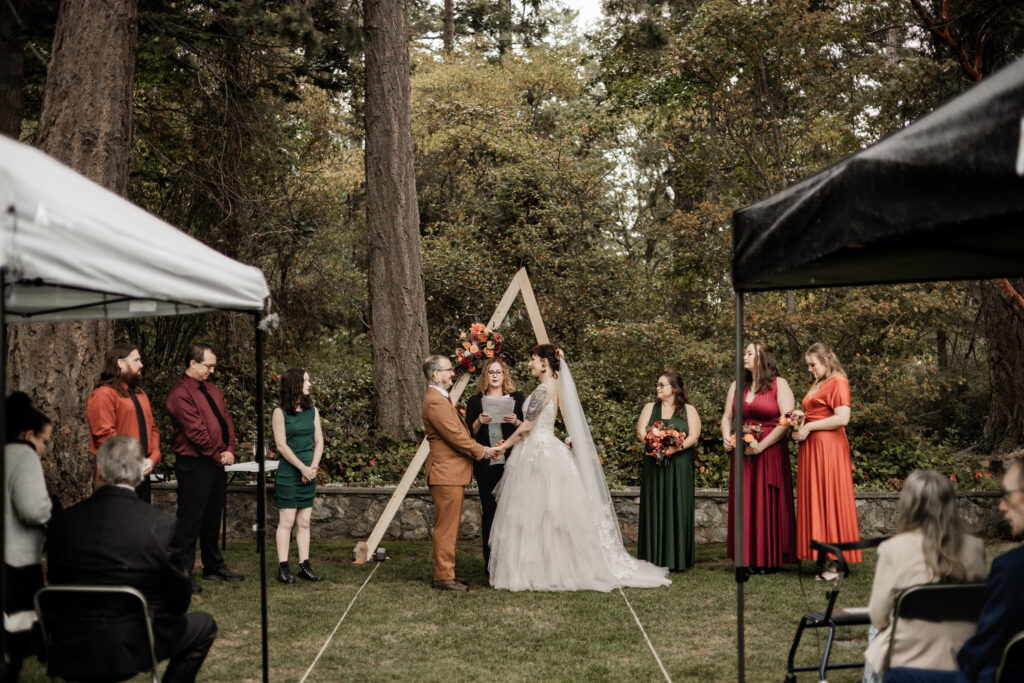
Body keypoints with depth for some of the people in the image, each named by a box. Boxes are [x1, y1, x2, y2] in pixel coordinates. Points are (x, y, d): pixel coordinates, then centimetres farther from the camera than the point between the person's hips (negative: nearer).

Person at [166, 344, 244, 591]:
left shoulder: (212, 390, 16)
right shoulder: (180, 393, -13)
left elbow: (227, 420, 14)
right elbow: (195, 430, -18)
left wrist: (229, 450, -1)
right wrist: (217, 455, -11)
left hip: (216, 463, 9)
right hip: (193, 464, -9)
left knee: (212, 517, 17)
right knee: (190, 520, -5)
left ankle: (214, 567, 27)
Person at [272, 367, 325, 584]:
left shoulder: (312, 411, 10)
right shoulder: (280, 412, -5)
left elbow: (319, 442, 9)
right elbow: (281, 445, -9)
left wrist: (313, 467, -5)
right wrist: (302, 468, -12)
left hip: (309, 474, 5)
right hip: (288, 474, -5)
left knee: (304, 522, 7)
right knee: (286, 521, -3)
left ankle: (304, 565, 10)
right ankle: (283, 567, 1)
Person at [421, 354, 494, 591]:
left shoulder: (440, 399, 20)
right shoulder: (435, 402, -17)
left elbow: (457, 432, 23)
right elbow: (455, 436, -19)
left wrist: (476, 448, 12)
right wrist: (480, 451, -8)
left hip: (451, 474, 11)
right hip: (446, 473, -11)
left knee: (449, 527, 15)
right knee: (446, 527, -7)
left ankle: (445, 574, 21)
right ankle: (443, 577, -3)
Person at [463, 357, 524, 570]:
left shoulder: (516, 398, 12)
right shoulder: (475, 401, 12)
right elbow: (469, 434, 7)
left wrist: (516, 422, -11)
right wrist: (479, 422, -11)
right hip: (486, 464, 0)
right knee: (489, 510, 0)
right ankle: (490, 562, 6)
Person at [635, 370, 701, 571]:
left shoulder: (689, 410, 7)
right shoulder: (650, 408, 14)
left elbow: (694, 436, -4)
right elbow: (641, 431, 2)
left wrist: (675, 448, -19)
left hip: (679, 466, -2)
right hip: (654, 465, 2)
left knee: (677, 508, -3)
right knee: (654, 508, -2)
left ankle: (676, 559, 2)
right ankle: (654, 558, 1)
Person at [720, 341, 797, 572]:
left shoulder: (779, 385, -3)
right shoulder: (737, 386, 14)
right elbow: (727, 417, 18)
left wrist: (761, 445, -15)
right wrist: (726, 438, -2)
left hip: (770, 451, -5)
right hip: (742, 453, 5)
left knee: (768, 503, -3)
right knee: (744, 503, 4)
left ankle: (768, 559, 3)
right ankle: (748, 558, 9)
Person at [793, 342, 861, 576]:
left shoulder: (837, 382, -7)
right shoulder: (816, 385, 21)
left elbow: (842, 418, -17)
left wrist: (809, 427, -13)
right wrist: (801, 422, 8)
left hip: (828, 448, -9)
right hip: (812, 448, 9)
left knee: (829, 500, -7)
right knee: (815, 501, 6)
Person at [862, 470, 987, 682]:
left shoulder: (893, 549, -16)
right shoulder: (974, 548, -6)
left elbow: (877, 617, -7)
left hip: (906, 663, -3)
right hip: (962, 663, 3)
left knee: (876, 636, 29)